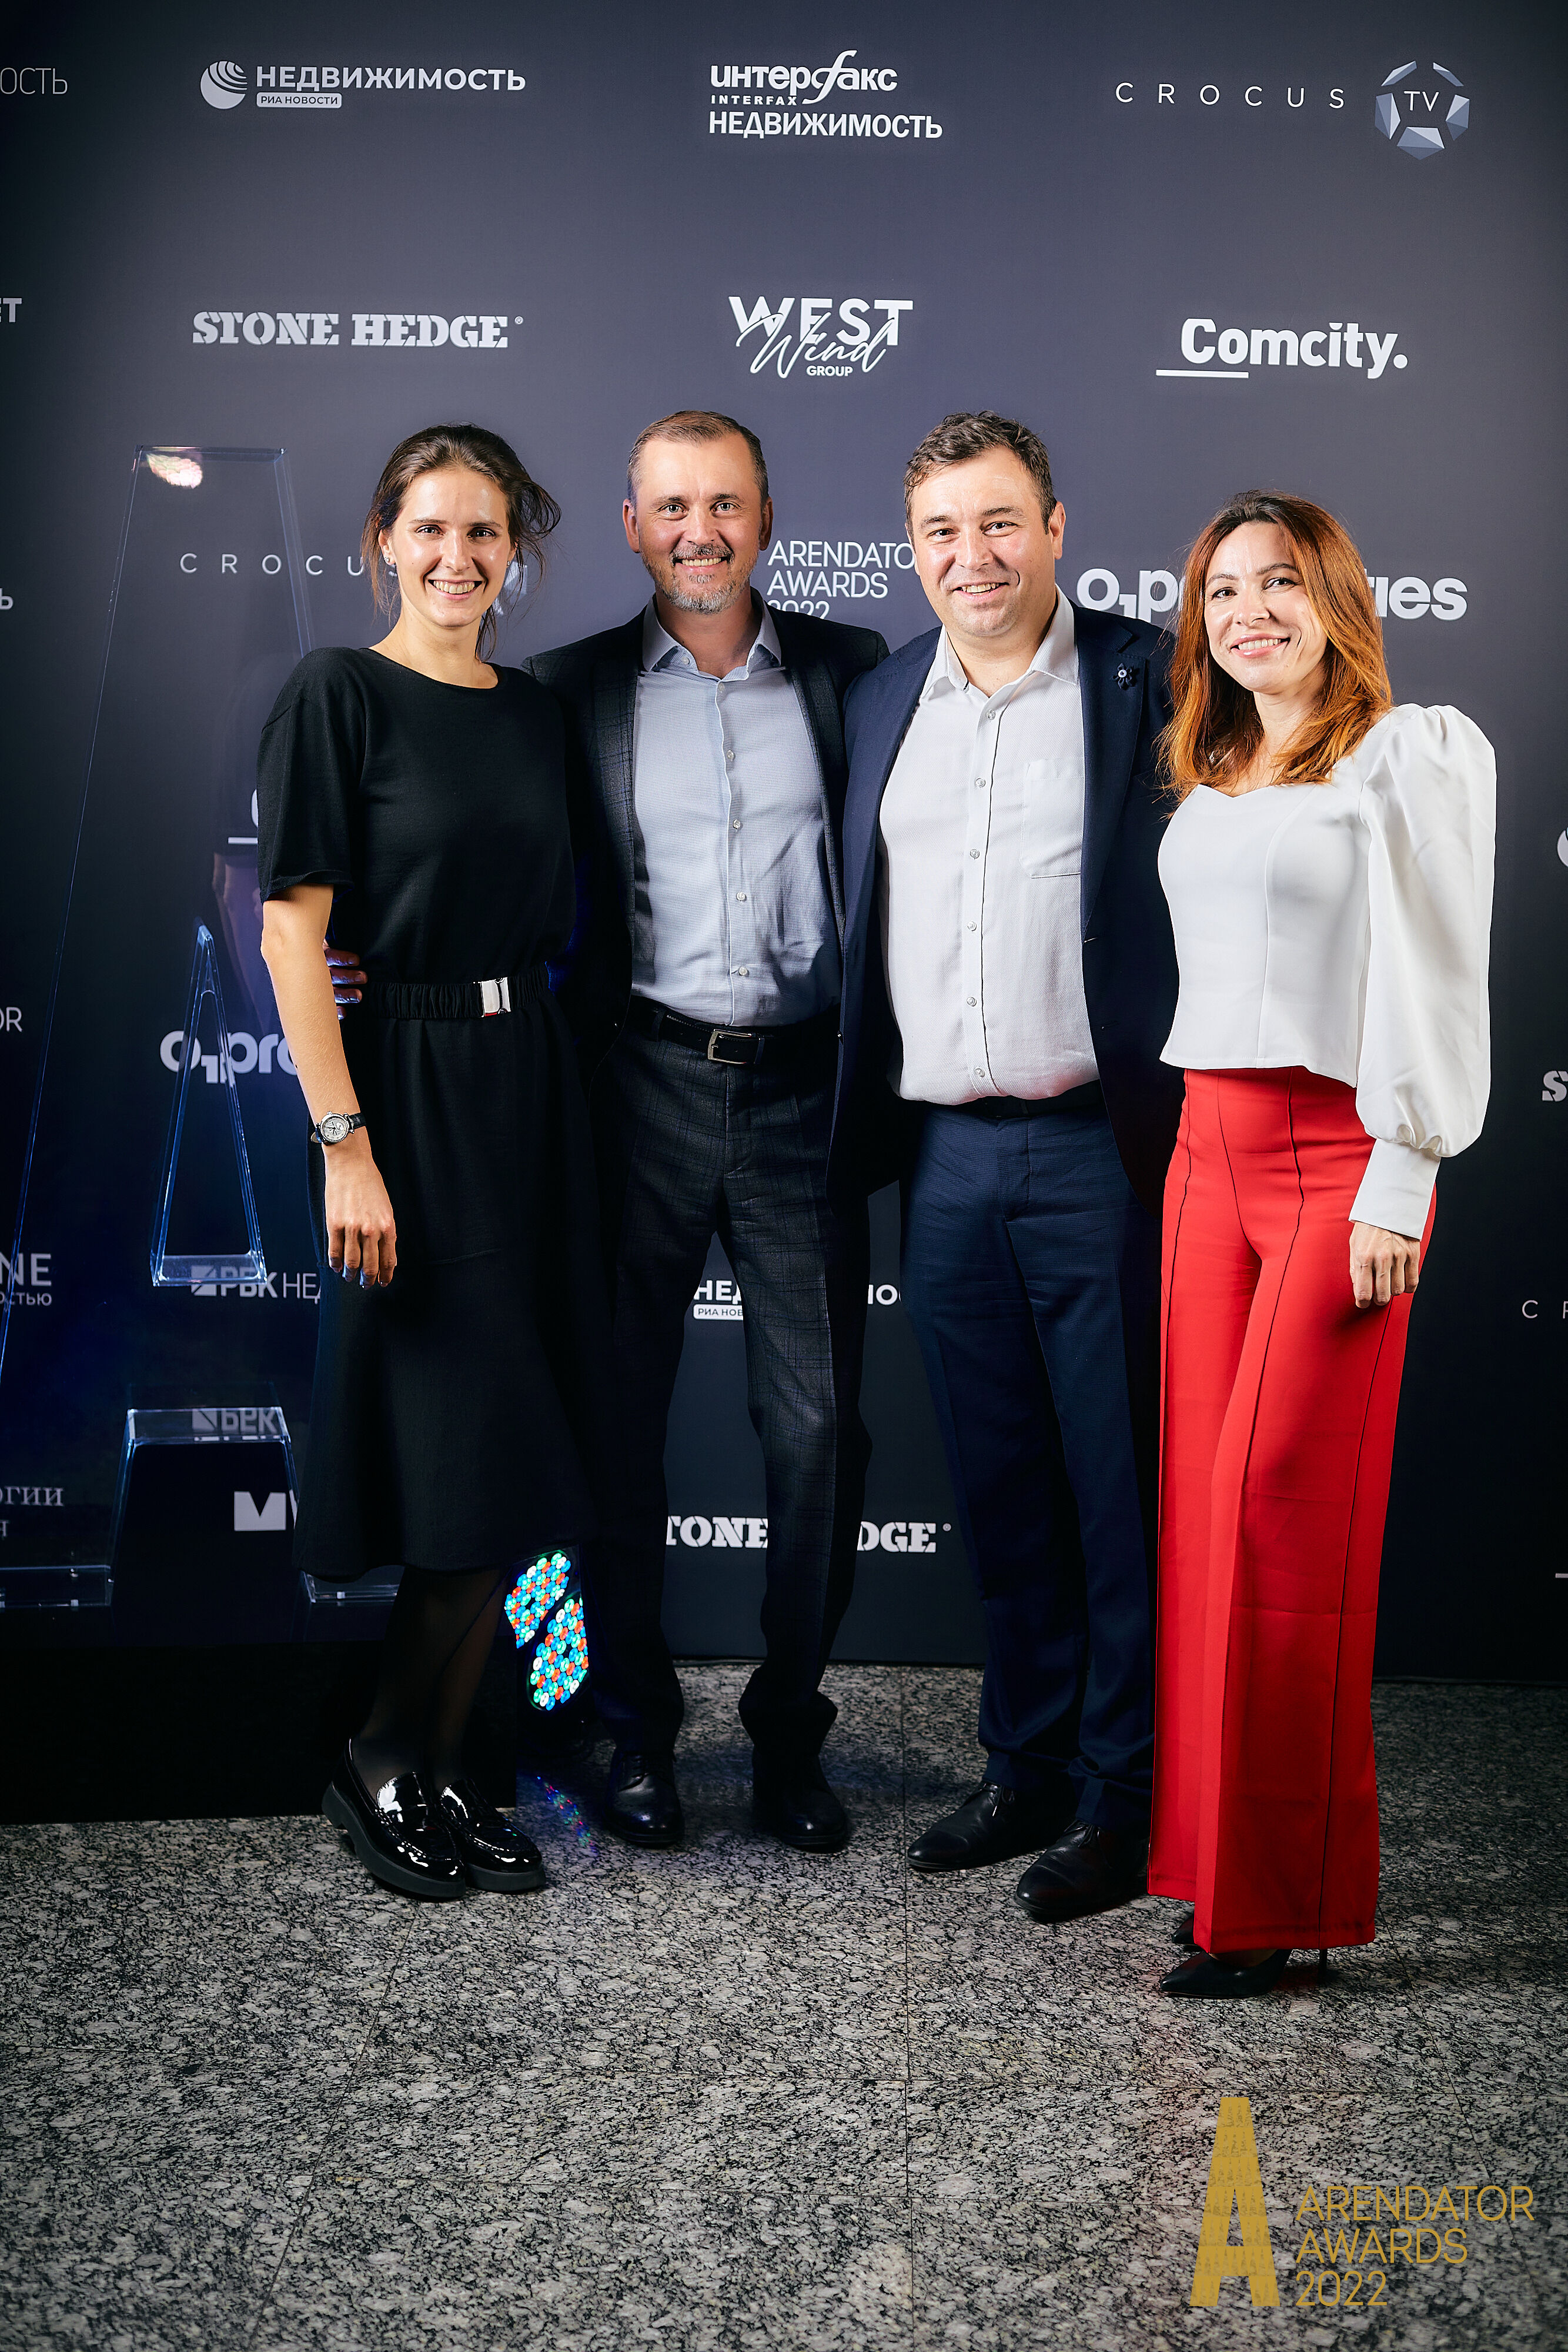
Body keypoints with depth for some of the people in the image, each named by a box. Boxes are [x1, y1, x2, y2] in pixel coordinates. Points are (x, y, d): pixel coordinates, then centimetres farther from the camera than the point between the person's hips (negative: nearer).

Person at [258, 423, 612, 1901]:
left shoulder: (534, 715, 13)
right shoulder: (339, 696, -5)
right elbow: (292, 930, -11)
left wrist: (549, 1096, 5)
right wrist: (344, 1143, -18)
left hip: (526, 1087, 6)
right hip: (402, 1091, -6)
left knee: (523, 1462, 8)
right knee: (468, 1449, -5)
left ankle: (432, 1766, 22)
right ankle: (383, 1769, 15)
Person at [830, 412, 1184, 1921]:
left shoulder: (1143, 686, -1)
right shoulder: (877, 706, 13)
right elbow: (855, 932, 18)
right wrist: (860, 1136, 9)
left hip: (1099, 1147, -4)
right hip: (944, 1157, 5)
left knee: (1123, 1486, 3)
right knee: (997, 1487, 13)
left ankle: (1124, 1799, 16)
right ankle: (1026, 1769, 27)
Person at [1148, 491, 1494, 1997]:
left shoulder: (1411, 755, -2)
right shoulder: (1209, 781, 18)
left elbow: (1427, 981, -9)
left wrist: (1395, 1186, -14)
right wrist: (1198, 1138, 12)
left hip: (1337, 1154, -7)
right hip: (1209, 1149, 7)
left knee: (1279, 1503, -8)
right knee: (1203, 1494, 5)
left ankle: (1280, 1892, 3)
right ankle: (1213, 1842, 16)